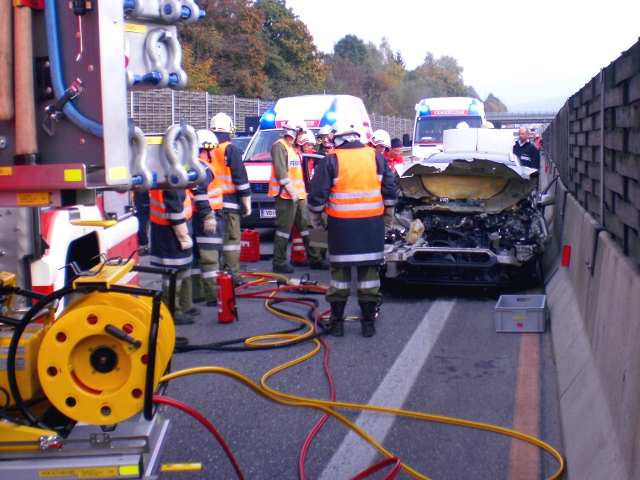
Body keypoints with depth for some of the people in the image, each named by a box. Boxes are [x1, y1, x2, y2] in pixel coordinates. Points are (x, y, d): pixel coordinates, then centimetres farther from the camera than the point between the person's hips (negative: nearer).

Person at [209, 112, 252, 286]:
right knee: (231, 239, -1)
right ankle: (233, 276, -1)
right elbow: (241, 179, -9)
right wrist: (247, 204, -3)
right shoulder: (231, 150, -8)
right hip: (228, 203, -5)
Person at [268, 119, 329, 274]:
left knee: (306, 226, 11)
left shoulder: (293, 149, 22)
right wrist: (291, 191, -21)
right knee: (284, 228, -7)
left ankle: (314, 259, 18)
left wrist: (303, 192, 16)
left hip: (299, 195, 10)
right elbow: (280, 171, -18)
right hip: (285, 195, -10)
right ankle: (279, 263, -1)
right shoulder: (279, 146, -8)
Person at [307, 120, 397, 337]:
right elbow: (390, 191, 7)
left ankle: (337, 321, 13)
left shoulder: (331, 160, -4)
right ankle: (368, 322, 10)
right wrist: (387, 214, 20)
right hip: (372, 222, 2)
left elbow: (317, 194, -3)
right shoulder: (377, 157, 4)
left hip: (341, 224, -2)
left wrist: (316, 218, 12)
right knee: (369, 271, 7)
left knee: (340, 270, 7)